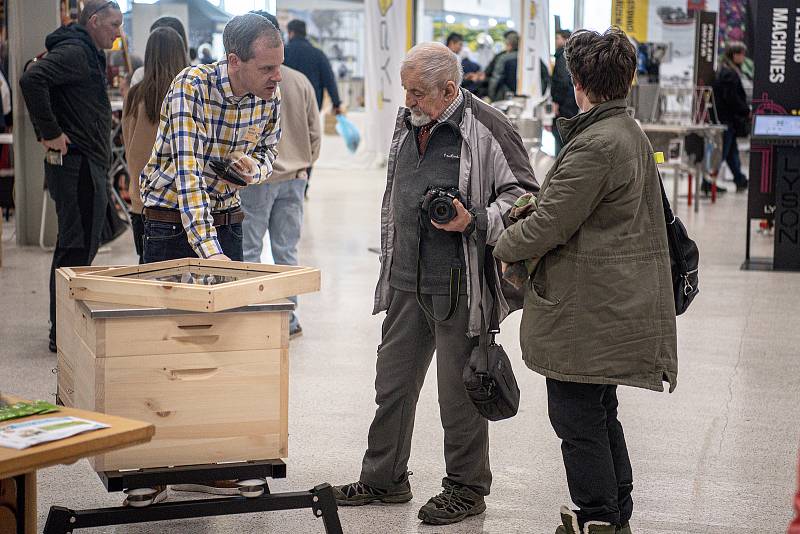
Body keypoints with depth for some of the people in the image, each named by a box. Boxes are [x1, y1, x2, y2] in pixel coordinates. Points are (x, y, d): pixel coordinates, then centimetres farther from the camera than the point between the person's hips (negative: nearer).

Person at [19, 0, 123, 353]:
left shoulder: (88, 55, 20)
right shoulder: (73, 52, -12)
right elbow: (31, 80, -28)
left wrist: (47, 131, 16)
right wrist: (50, 132, -22)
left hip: (88, 166, 11)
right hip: (77, 164, -11)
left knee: (80, 245, 16)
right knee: (77, 247, -8)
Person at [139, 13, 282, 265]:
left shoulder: (271, 96, -5)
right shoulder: (191, 86, -23)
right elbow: (188, 171, -30)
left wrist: (253, 168, -13)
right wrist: (209, 248, -38)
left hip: (228, 221, 5)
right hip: (172, 222, -5)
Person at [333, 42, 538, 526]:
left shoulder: (487, 128, -12)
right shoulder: (408, 122, 11)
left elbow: (523, 195, -9)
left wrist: (474, 222, -23)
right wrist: (389, 259, 25)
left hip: (459, 284, -7)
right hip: (406, 281, 7)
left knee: (459, 391, 3)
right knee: (393, 381, 14)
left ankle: (468, 489, 19)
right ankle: (384, 478, 29)